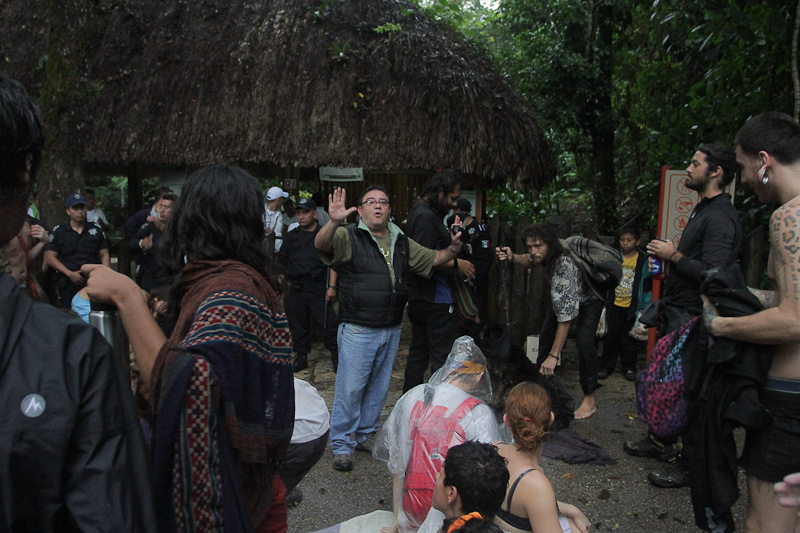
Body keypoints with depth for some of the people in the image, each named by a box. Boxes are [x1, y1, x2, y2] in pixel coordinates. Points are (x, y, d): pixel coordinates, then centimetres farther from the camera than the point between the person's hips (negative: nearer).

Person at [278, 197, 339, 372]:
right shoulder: (291, 236, 12)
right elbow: (282, 259, 23)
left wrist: (331, 286, -10)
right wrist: (288, 275, 13)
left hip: (319, 287, -4)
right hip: (296, 288, 4)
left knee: (327, 322, -5)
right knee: (298, 323, 9)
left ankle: (336, 355, 9)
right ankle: (301, 356, 22)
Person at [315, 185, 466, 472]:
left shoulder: (402, 243, 12)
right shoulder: (349, 237, -6)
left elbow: (434, 259, 17)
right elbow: (322, 244, -24)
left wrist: (453, 248, -4)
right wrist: (334, 222, -45)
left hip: (391, 330, 6)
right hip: (357, 330, -5)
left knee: (379, 387, 16)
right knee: (350, 389, 0)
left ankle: (367, 435, 34)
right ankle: (342, 445, 15)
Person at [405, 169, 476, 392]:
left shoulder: (420, 211, 15)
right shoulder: (426, 216, -18)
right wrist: (456, 263, -18)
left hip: (418, 298, 11)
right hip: (436, 299, -11)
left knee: (418, 353, 18)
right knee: (443, 358, -3)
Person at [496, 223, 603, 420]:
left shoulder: (566, 266, -43)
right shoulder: (543, 254, -23)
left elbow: (566, 314, -44)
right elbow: (529, 260, 5)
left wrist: (554, 355, -44)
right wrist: (512, 257, -20)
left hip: (588, 299, -7)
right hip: (563, 297, 7)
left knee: (584, 341, -24)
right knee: (545, 336, 2)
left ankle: (590, 397, -9)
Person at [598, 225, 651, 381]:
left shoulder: (644, 260, -2)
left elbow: (647, 286, 0)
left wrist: (643, 308, -4)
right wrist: (603, 301, 7)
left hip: (632, 307, -2)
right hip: (614, 305, 2)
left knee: (630, 339, 6)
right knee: (611, 336, 6)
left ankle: (629, 367, 22)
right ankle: (606, 366, 18)